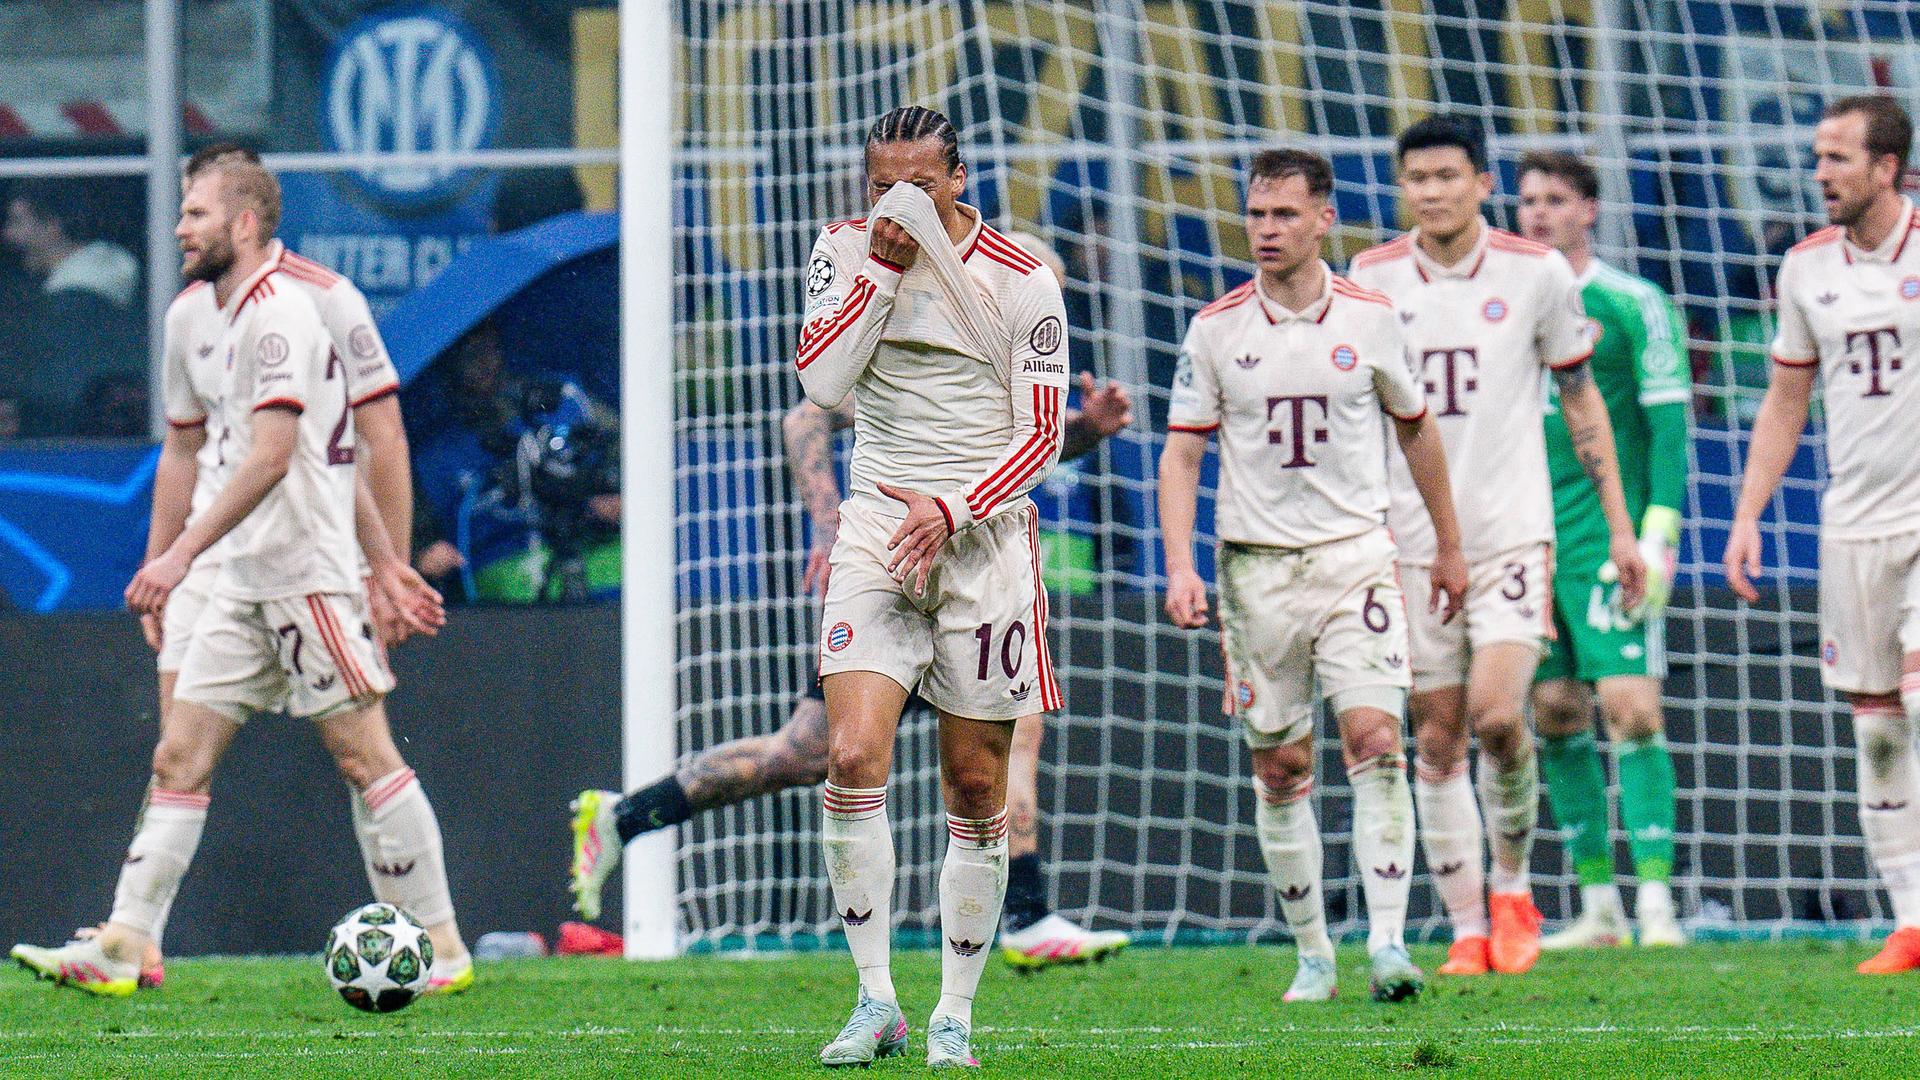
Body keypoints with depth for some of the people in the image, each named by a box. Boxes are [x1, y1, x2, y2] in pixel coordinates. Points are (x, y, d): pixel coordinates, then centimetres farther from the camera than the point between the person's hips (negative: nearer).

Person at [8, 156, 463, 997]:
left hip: (307, 573, -9)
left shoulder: (278, 313, -12)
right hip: (245, 583, 9)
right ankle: (121, 948, -3)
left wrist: (183, 551, -24)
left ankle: (439, 948, 1)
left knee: (364, 755, -5)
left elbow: (271, 458, -21)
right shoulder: (220, 322, 17)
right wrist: (387, 564, 22)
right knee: (180, 756, 1)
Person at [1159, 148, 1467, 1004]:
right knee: (1280, 766, 4)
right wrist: (1179, 567, -10)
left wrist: (1448, 545, 19)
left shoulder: (1371, 318, 1)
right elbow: (1181, 452, 2)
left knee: (1374, 738, -15)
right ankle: (1311, 954, 15)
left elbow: (1415, 427, 14)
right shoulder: (1216, 329, -1)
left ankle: (1388, 943, -18)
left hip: (1355, 554, -1)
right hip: (1256, 564, 1)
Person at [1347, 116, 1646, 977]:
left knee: (1497, 716, -17)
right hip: (1412, 542, 2)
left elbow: (1581, 399, 8)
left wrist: (1620, 526, 7)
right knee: (1437, 739, 2)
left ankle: (1512, 883, 7)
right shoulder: (1373, 279, 2)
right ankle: (1467, 930, 9)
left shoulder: (1535, 273, 0)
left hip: (1512, 532, -2)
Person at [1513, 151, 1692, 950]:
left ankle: (1656, 902, -13)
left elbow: (1669, 426, -6)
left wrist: (1658, 534, -14)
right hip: (1530, 543, 6)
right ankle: (1597, 906, 10)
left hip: (1610, 541, -5)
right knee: (1557, 718, 5)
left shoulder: (1634, 306, -3)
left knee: (1630, 706, -12)